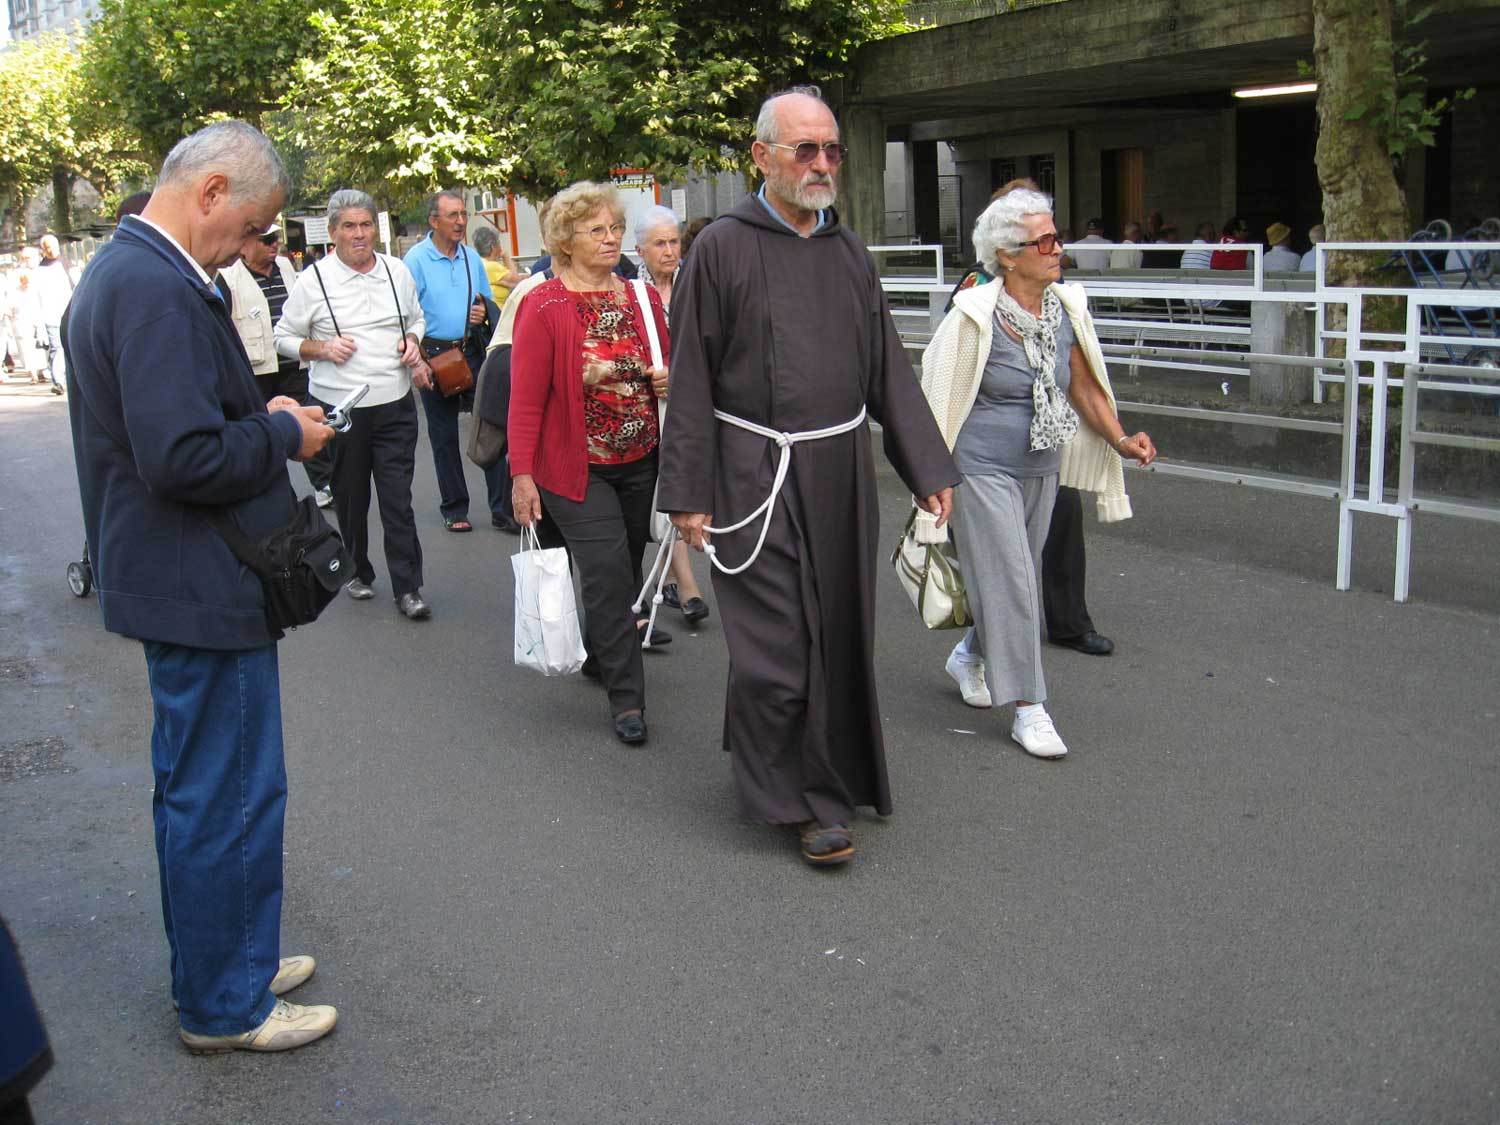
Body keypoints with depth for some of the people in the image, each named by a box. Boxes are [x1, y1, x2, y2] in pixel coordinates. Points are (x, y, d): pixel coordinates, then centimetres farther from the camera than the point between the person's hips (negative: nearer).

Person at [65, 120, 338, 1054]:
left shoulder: (120, 269, 11)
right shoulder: (160, 289, -23)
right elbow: (183, 458, -30)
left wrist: (262, 416, 8)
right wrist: (284, 434, -15)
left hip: (169, 579, 11)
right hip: (203, 588, -11)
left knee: (196, 791, 21)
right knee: (230, 798, 2)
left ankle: (212, 967, 37)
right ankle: (225, 1006, 17)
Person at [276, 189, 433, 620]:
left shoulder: (398, 272, 6)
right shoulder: (313, 280, -3)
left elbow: (416, 319, 22)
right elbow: (284, 337, 5)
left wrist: (413, 342, 1)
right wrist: (322, 349, -13)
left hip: (395, 405, 1)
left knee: (398, 499, -3)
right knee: (350, 499, 12)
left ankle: (407, 587, 2)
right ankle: (357, 571, 31)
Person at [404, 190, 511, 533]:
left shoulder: (472, 258, 8)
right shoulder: (416, 259, -7)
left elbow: (488, 300, 19)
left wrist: (484, 312, -4)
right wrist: (418, 359, -16)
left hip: (473, 352, 3)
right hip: (434, 356, -3)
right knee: (444, 436, 8)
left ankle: (503, 509, 4)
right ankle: (454, 509, 20)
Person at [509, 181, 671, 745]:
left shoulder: (642, 298, 7)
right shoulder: (544, 306, -9)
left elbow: (669, 369, 21)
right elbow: (526, 398, -10)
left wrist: (671, 381, -3)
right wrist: (522, 474, -14)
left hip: (641, 462, 5)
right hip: (577, 468, -5)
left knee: (623, 574, 15)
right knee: (611, 576, -10)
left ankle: (599, 654, 38)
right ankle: (626, 697, 0)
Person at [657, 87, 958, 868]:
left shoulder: (848, 251, 9)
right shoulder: (723, 247, -6)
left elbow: (888, 369, 10)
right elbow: (691, 379, -6)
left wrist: (927, 468, 4)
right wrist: (687, 494, -10)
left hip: (841, 471, 5)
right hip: (756, 473, -5)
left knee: (837, 633, 13)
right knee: (775, 643, -2)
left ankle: (825, 782, 32)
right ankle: (794, 797, 16)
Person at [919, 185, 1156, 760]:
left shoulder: (1067, 308, 2)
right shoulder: (974, 316, -15)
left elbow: (1083, 386, 10)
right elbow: (942, 399, -9)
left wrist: (1119, 438, -3)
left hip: (1041, 469, 6)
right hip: (984, 469, -6)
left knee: (1020, 577, 16)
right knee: (1009, 580, -6)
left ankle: (970, 655, 42)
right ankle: (1028, 708, 3)